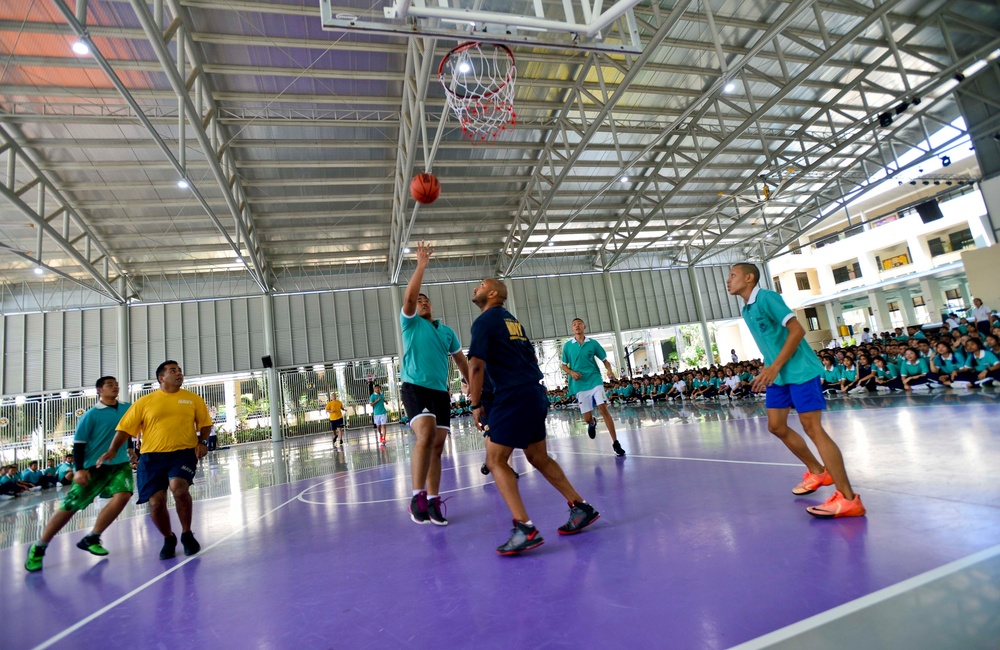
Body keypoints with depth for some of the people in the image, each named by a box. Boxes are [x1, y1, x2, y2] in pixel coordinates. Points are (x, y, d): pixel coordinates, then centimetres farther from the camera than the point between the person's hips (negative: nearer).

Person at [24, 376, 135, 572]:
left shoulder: (127, 408, 3)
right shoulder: (91, 415, -9)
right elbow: (78, 443, -9)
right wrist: (79, 469, -17)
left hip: (120, 464, 3)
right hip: (93, 467, -3)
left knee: (123, 496, -19)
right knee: (70, 506, 0)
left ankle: (91, 539, -2)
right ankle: (38, 548, 21)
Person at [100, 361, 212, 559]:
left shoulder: (193, 399, 7)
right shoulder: (144, 402, 4)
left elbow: (205, 423, 13)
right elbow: (125, 428, 6)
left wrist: (202, 442, -3)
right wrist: (113, 450, -7)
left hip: (183, 453, -1)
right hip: (152, 456, 1)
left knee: (179, 487, -26)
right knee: (156, 503, -4)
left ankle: (187, 535, -1)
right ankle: (168, 540, 27)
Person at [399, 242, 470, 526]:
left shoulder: (447, 331, 17)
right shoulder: (411, 323, 5)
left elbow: (461, 361, 23)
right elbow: (408, 297, -13)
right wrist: (422, 265, -13)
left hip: (441, 392, 5)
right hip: (415, 388, -5)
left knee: (437, 446, 3)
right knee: (425, 436, -25)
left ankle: (433, 502, 11)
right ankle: (417, 497, -19)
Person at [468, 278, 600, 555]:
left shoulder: (484, 321, -6)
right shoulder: (511, 320, 19)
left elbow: (476, 365, -13)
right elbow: (532, 358, 23)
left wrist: (476, 404, -6)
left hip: (513, 397, -9)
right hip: (534, 392, 9)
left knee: (496, 460, -3)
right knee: (538, 458, 18)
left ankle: (525, 528, -8)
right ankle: (580, 508, 24)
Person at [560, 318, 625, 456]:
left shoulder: (593, 343, 3)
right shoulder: (567, 346, 4)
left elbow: (605, 360, 8)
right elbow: (564, 366, 10)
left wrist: (609, 370, -13)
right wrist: (572, 372, -10)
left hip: (595, 380, -1)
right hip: (580, 385, 1)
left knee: (603, 408, -15)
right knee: (587, 417, 2)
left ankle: (615, 443, -8)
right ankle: (592, 423, 41)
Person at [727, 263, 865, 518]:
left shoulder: (767, 297, -14)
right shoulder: (746, 310, 13)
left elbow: (797, 330, -20)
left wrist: (775, 367, -23)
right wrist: (769, 369, 12)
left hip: (800, 371, -9)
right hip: (778, 375, 9)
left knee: (812, 428, -12)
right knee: (776, 426, 12)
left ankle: (849, 499, -6)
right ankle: (818, 472, 30)